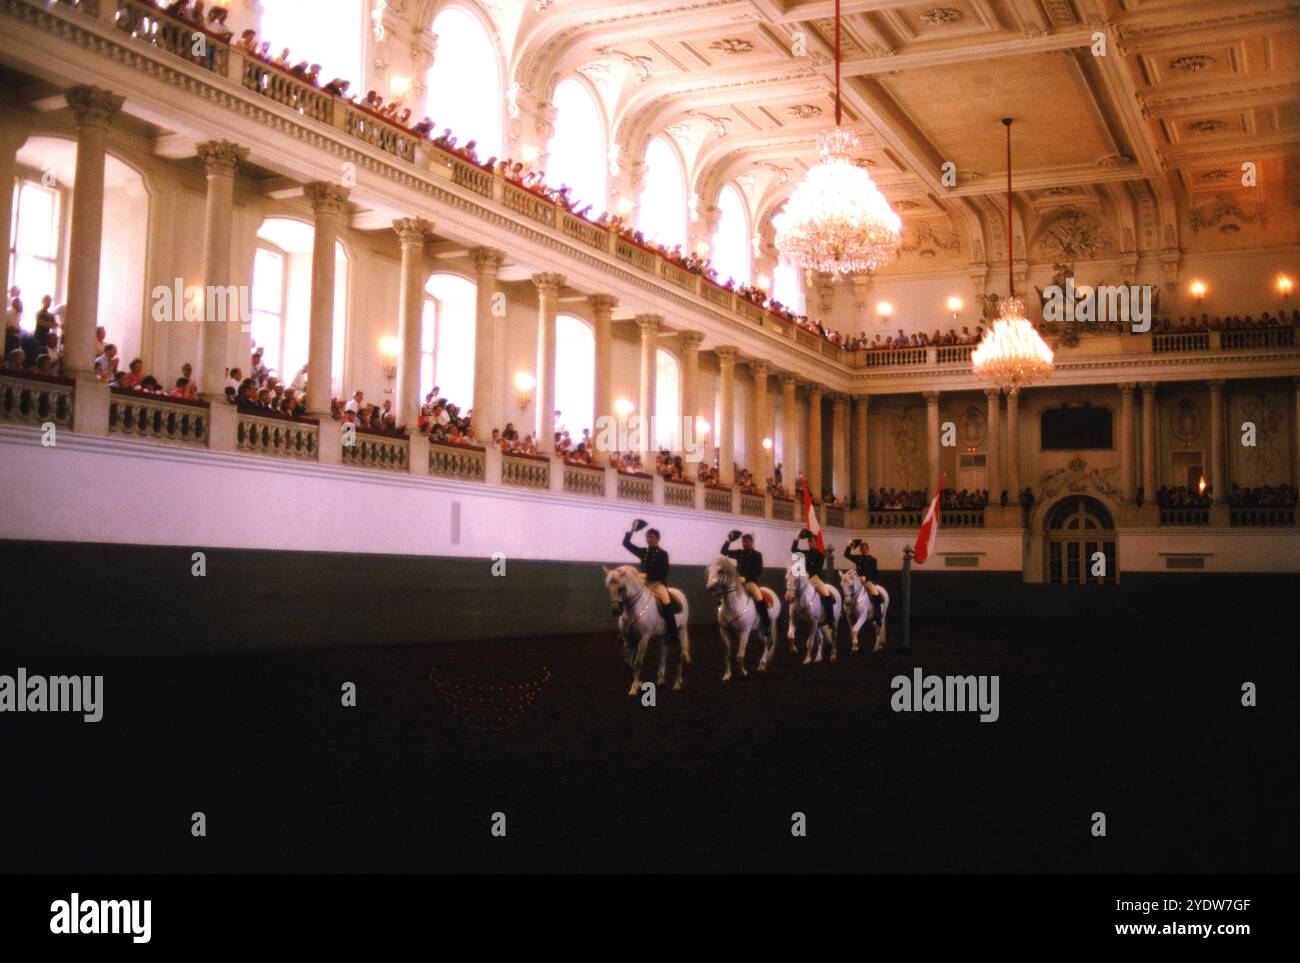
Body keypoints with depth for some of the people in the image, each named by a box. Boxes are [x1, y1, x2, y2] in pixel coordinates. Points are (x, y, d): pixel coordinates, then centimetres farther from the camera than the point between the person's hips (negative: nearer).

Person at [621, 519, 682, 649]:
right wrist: (632, 530, -2)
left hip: (657, 583, -5)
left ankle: (673, 635, -22)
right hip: (643, 583, 5)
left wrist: (648, 575, -19)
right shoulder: (643, 552, 11)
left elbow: (663, 572, -11)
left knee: (667, 605, -24)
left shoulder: (662, 554, -2)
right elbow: (626, 543, 9)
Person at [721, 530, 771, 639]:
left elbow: (759, 572, -10)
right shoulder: (739, 553, 10)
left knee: (759, 598, -30)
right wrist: (728, 541, -2)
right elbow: (724, 552, 12)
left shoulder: (757, 555, -3)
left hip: (750, 581, -7)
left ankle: (767, 625, -25)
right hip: (738, 581, 7)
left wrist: (746, 578, -20)